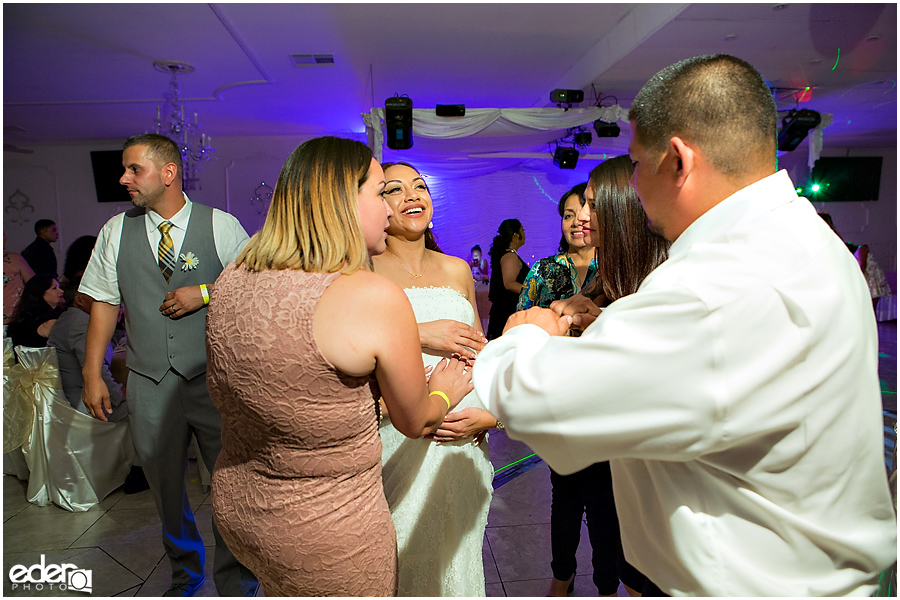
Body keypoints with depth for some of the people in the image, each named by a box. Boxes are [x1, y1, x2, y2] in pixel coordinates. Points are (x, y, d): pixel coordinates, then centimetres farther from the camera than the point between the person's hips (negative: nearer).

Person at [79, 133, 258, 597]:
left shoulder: (221, 225, -1)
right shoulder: (116, 231, 8)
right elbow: (104, 303, 9)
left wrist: (205, 292, -13)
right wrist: (92, 374, 6)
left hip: (215, 380, -3)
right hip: (149, 385, 3)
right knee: (165, 490, 16)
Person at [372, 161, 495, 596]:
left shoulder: (456, 271, 9)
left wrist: (491, 413, 1)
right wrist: (417, 335, -20)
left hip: (462, 441, 4)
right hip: (396, 445, -4)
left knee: (456, 556, 19)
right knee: (398, 563, 9)